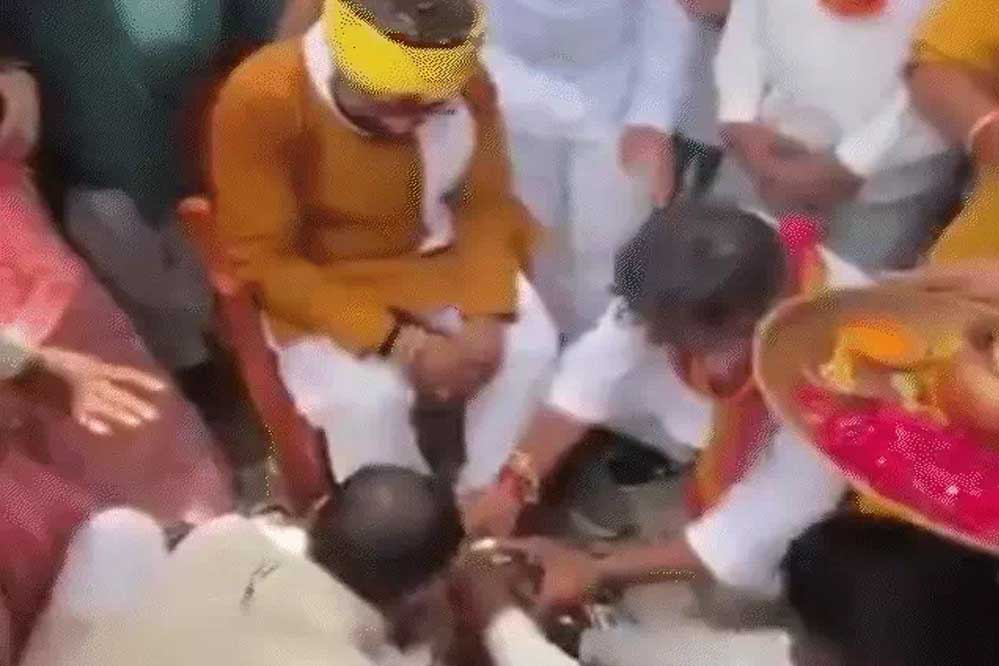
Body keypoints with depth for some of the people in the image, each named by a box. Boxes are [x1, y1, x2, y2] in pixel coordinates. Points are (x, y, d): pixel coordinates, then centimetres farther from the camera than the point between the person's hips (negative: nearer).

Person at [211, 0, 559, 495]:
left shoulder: (466, 83, -17)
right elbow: (262, 260, -23)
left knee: (529, 348, -17)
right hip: (318, 284, -3)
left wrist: (486, 315, -20)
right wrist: (397, 341, -28)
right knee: (366, 396, -28)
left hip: (439, 259, 4)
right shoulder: (262, 100, -29)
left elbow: (487, 206, -3)